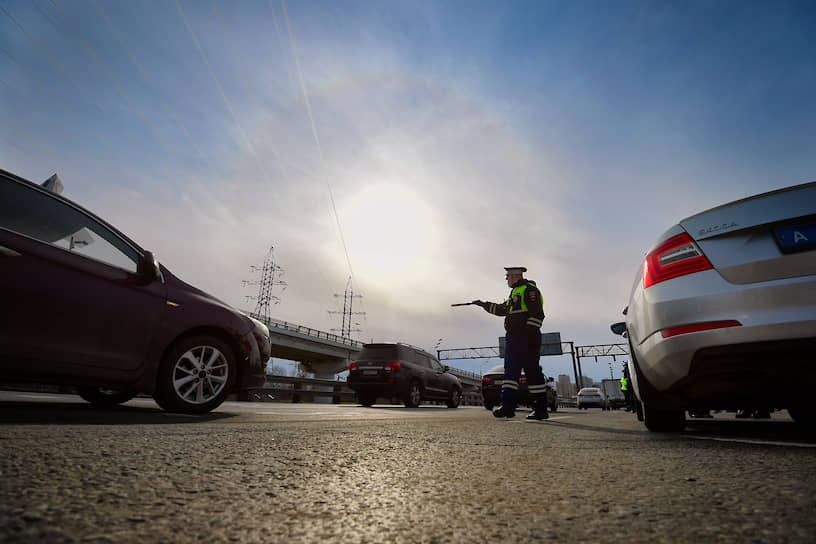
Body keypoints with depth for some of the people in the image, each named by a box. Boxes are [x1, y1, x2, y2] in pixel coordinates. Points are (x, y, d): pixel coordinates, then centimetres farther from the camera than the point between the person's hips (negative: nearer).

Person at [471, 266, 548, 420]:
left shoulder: (529, 289, -5)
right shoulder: (515, 292, 25)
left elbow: (537, 313, -15)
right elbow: (502, 309, 36)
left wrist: (531, 332, -21)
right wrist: (484, 305, 33)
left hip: (527, 338, -9)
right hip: (512, 338, 9)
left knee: (532, 372, -8)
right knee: (510, 371, 3)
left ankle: (541, 409, -3)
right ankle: (507, 406, 3)